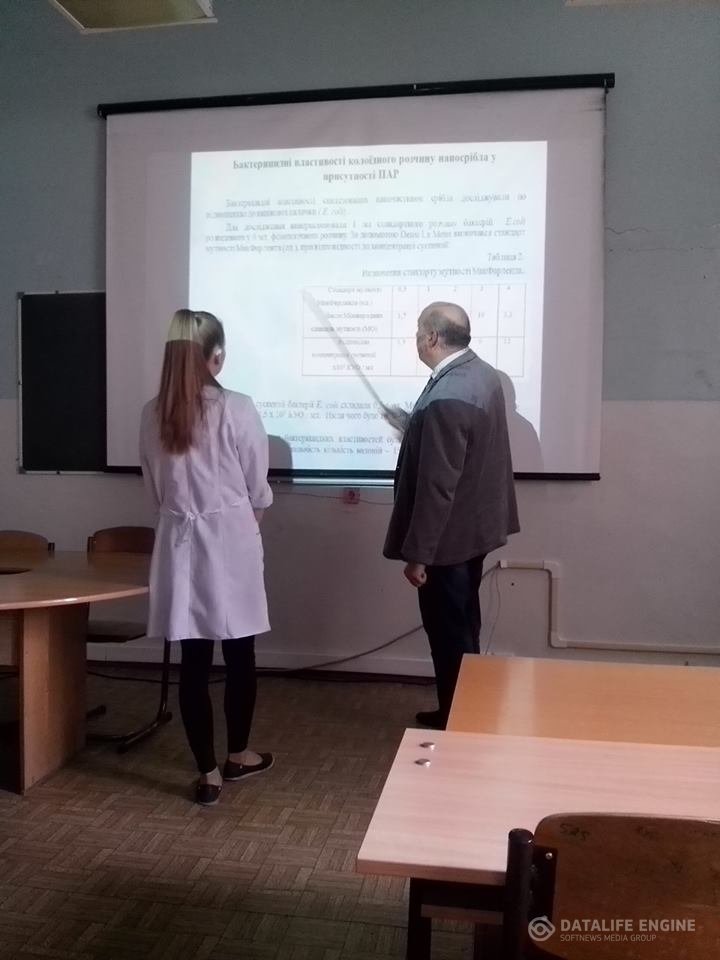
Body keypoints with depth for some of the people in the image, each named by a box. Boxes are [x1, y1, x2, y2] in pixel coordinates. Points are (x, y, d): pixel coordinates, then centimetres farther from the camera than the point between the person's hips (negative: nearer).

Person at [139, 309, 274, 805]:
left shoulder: (153, 414, -1)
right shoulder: (237, 409, -13)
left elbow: (155, 488, 7)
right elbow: (258, 489, -4)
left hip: (180, 542, 3)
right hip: (231, 540, -3)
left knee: (194, 660, 8)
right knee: (240, 654, 14)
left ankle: (208, 772, 18)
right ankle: (238, 755, 30)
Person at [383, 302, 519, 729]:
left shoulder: (447, 398, -27)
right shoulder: (482, 373, 4)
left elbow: (437, 487, -26)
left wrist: (417, 553, -19)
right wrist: (415, 427, 21)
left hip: (449, 536, -10)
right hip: (475, 526, 10)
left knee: (451, 636, 6)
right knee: (462, 630, 21)